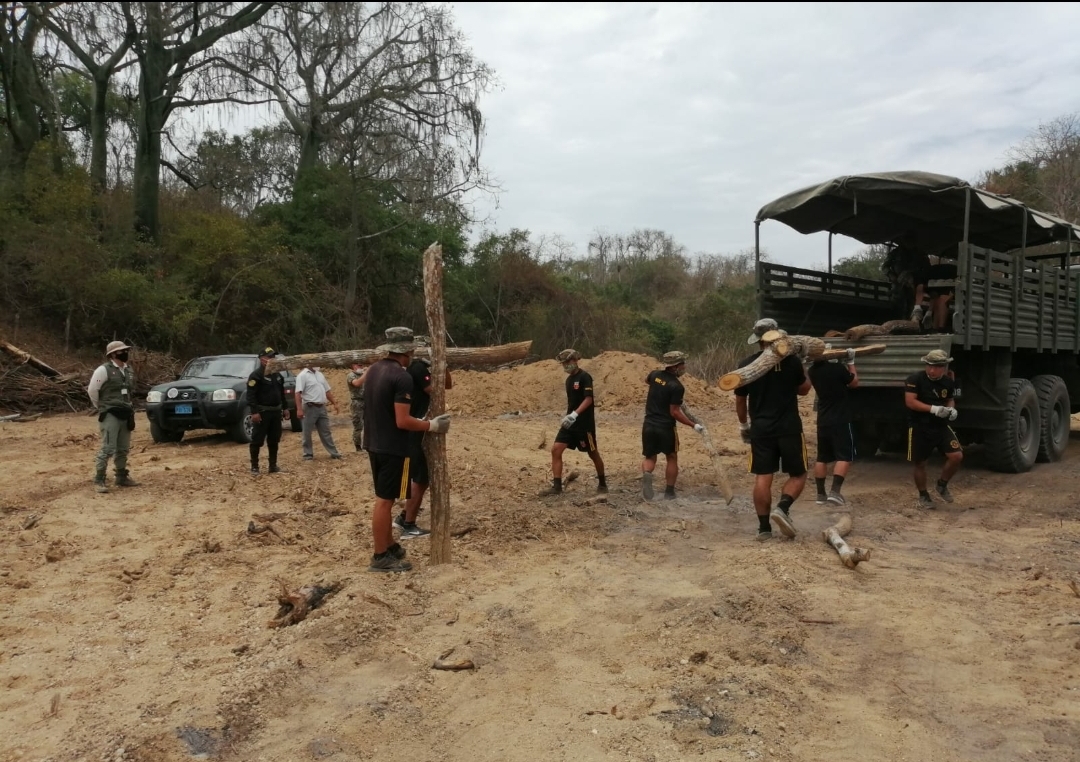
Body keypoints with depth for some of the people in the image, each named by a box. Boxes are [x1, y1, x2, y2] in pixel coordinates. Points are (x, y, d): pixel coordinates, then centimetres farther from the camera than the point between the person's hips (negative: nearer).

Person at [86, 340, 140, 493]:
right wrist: (101, 407, 1)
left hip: (125, 415, 7)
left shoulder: (129, 370, 12)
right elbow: (92, 390, -8)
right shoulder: (104, 370, -10)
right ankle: (99, 480, -5)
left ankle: (122, 477, 22)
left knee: (123, 449, 12)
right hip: (110, 415, -7)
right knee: (108, 448, -11)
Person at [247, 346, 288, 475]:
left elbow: (281, 392, 22)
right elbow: (251, 395, -17)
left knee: (274, 440, 11)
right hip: (262, 412, -7)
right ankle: (254, 467, 4)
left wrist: (284, 408, 17)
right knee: (257, 441, -2)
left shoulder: (277, 375, 14)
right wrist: (254, 412, -24)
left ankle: (272, 466, 19)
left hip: (276, 412, 8)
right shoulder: (256, 375, -11)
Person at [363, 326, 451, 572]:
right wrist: (432, 426, -11)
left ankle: (390, 546, 28)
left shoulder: (374, 370, 7)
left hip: (374, 444, 9)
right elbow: (402, 421, -23)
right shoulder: (402, 377, -20)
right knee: (384, 501, -1)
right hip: (392, 448, -9)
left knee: (384, 498, 17)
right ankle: (380, 557, 7)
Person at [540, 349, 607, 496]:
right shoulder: (569, 379, 13)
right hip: (570, 422, 8)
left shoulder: (584, 377, -13)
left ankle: (602, 483, 26)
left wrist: (575, 414, -30)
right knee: (556, 450, -4)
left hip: (585, 423, -8)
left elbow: (588, 399, -21)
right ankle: (557, 486, -2)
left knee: (593, 453, 6)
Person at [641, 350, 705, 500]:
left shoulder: (655, 375, 1)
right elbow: (675, 412, -17)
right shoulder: (677, 386, -17)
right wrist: (694, 425, -11)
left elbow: (646, 380, 26)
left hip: (649, 425, 4)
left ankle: (646, 474, -17)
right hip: (666, 427, -4)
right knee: (671, 457, 16)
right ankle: (669, 492, 16)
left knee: (650, 457, 15)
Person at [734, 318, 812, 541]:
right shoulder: (791, 360, -5)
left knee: (762, 478, 4)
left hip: (760, 429, 2)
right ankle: (782, 508, -11)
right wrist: (802, 369, 25)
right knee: (798, 475, 12)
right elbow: (804, 389, 11)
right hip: (789, 428, -2)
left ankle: (764, 527, 6)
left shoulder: (747, 364, 0)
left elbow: (740, 400, 8)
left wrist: (743, 425, 22)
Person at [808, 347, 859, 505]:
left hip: (823, 421, 6)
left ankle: (821, 494, 12)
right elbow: (854, 383, 4)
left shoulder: (812, 371, 2)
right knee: (844, 457, -3)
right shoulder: (838, 368, -14)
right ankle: (835, 491, -16)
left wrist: (834, 362, 20)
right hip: (840, 420, -6)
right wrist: (851, 362, 12)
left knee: (822, 457, 11)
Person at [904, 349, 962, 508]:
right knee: (920, 464, 5)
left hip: (941, 426, 4)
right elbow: (910, 402, -19)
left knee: (957, 456, -10)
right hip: (919, 428, -4)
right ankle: (923, 495, 25)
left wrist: (952, 409, -3)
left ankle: (942, 484, 15)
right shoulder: (915, 379, -13)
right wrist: (933, 409, -27)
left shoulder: (948, 382, 3)